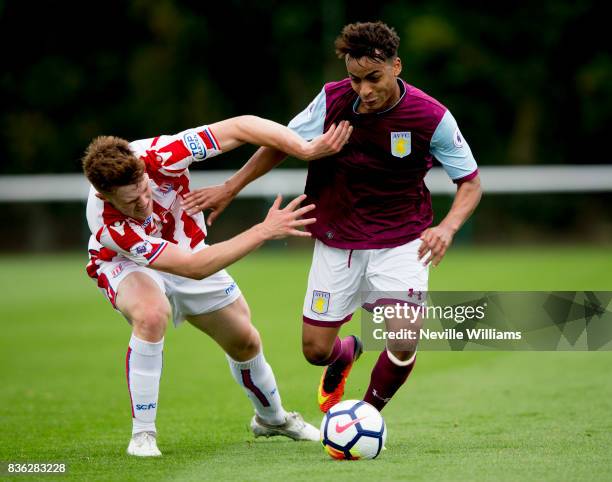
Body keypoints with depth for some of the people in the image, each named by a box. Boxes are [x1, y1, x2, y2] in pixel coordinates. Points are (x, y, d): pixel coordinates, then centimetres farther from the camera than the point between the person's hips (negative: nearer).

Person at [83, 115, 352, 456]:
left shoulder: (158, 154, -36)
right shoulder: (107, 224, -42)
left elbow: (240, 127, -32)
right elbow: (194, 268, -42)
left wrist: (308, 149, -44)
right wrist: (264, 231, -45)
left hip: (185, 247, 5)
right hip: (129, 264, -5)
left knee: (245, 340, 12)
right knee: (151, 314, -38)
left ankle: (272, 418, 43)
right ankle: (143, 434, -25)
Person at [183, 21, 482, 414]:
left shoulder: (431, 117, -19)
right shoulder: (333, 100, -14)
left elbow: (471, 182, -8)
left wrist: (448, 227, -27)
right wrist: (231, 188, 2)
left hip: (401, 241, -2)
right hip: (337, 240, 2)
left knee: (404, 343, -19)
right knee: (315, 349, 4)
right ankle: (345, 354, 44)